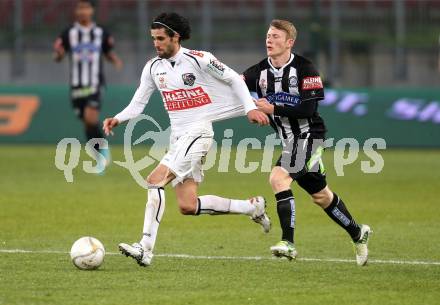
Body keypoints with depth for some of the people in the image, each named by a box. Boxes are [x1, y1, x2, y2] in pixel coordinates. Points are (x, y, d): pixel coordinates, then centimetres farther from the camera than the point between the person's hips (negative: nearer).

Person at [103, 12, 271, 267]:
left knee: (155, 180, -22)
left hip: (198, 132, -8)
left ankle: (146, 248, -25)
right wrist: (118, 119, -7)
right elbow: (137, 104, 11)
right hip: (177, 138, 8)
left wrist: (251, 108, -7)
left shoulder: (199, 60, -8)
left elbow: (234, 79, 1)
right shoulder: (153, 67, 9)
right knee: (188, 206, 4)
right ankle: (252, 207, 21)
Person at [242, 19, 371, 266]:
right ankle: (357, 233, 34)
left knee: (278, 178, -24)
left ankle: (288, 243, -26)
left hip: (308, 135, -7)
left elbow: (308, 108, -20)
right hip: (289, 139, 7)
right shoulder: (261, 70, 3)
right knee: (320, 195, 16)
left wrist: (273, 109, -22)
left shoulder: (304, 68, -14)